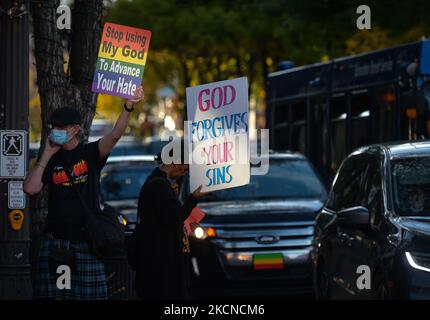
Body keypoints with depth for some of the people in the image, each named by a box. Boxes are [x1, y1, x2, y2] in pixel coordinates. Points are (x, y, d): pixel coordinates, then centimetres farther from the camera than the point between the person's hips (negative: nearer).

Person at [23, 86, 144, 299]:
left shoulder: (90, 153, 4)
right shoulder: (51, 160, 11)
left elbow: (115, 135, -14)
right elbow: (30, 188, -4)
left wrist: (128, 107, -29)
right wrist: (47, 155, 0)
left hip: (87, 240, -2)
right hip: (56, 240, 2)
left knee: (91, 295, -3)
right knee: (55, 294, -3)